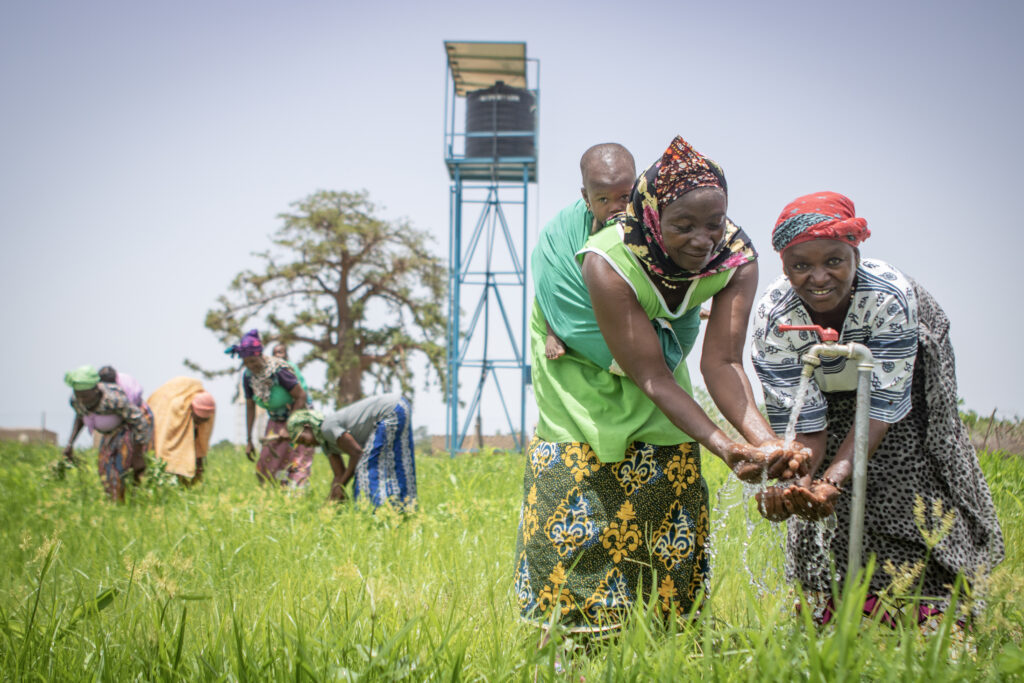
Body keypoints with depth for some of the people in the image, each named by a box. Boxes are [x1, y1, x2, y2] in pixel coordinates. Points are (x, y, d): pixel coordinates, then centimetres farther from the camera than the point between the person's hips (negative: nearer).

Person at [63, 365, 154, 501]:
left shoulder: (114, 399, -39)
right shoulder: (76, 400, -18)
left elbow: (139, 421, -29)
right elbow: (80, 416, 7)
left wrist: (138, 456, -22)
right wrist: (70, 443, 0)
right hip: (113, 433, 7)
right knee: (107, 474, -2)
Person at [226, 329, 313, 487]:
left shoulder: (279, 370, -26)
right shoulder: (248, 376, -7)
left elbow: (301, 396, -21)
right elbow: (250, 407, 4)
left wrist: (288, 428, -21)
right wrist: (248, 440, 4)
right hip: (276, 421, 6)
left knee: (295, 463, -14)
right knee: (266, 465, 0)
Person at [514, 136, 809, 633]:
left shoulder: (737, 260, -29)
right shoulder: (609, 264, -41)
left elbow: (722, 363, -33)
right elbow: (651, 378, -38)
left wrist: (765, 441, -50)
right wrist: (726, 449, -48)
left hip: (662, 345, 4)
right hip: (581, 364, -4)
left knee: (674, 491, 2)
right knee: (574, 488, -9)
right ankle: (567, 623, 7)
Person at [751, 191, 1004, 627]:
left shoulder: (889, 295, -39)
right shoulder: (774, 319, -33)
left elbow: (882, 406, -37)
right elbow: (801, 425, -29)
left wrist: (837, 475, -51)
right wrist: (795, 483, -50)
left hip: (904, 369, -1)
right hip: (824, 389, 1)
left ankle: (927, 616, -4)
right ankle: (830, 609, 1)